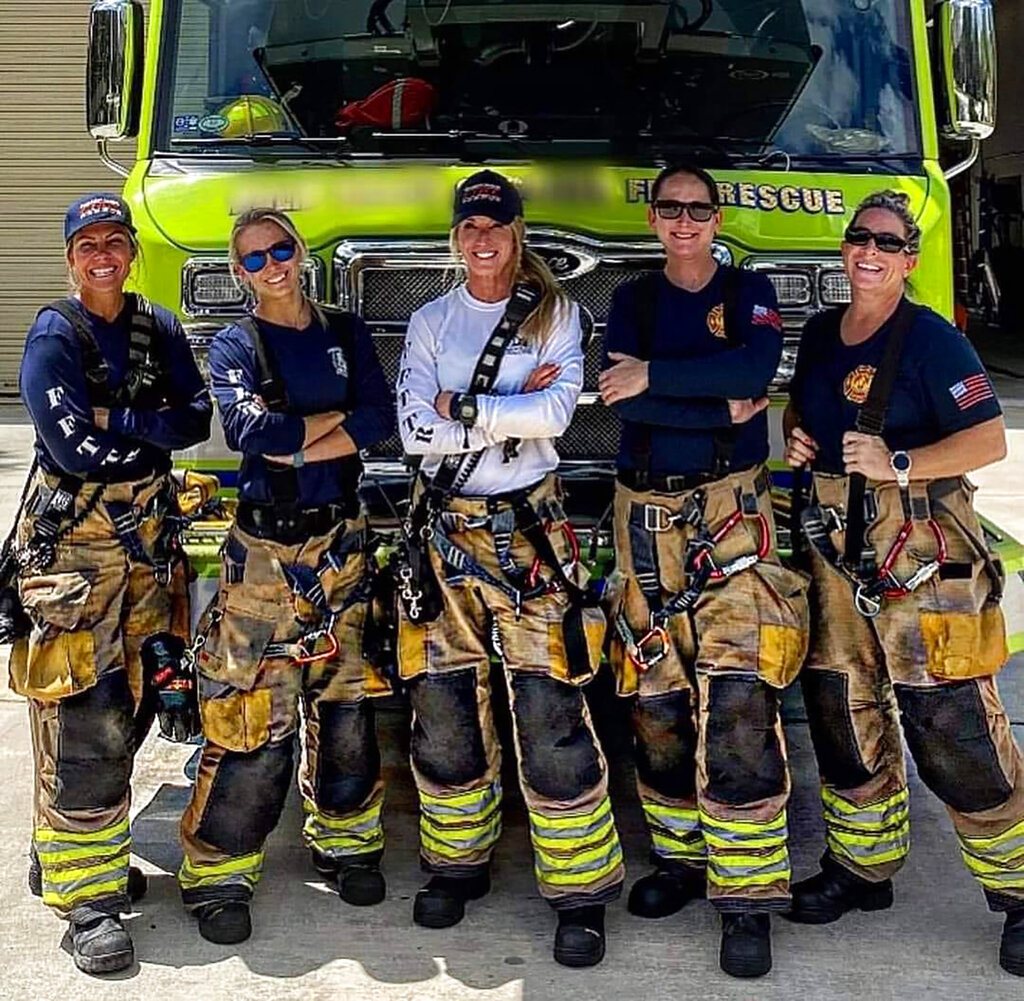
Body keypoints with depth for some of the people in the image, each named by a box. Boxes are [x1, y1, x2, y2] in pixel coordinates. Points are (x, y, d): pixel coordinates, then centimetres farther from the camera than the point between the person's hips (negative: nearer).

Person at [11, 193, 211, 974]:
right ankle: (86, 897, -1)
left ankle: (78, 852, 28)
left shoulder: (159, 329, 9)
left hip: (148, 534, 6)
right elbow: (72, 446, -17)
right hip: (72, 540, -6)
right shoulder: (53, 336, -8)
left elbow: (196, 419, 0)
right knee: (83, 720, -8)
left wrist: (117, 421, -12)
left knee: (133, 702, 11)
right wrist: (152, 427, -6)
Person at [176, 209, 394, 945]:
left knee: (346, 702, 10)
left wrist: (295, 442, -14)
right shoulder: (235, 346, 0)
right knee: (255, 716, -5)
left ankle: (346, 842, 26)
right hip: (265, 547, -3)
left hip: (342, 541, 4)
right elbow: (250, 429, -19)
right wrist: (340, 418, -10)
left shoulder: (346, 333, 9)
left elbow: (383, 422, -5)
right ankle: (220, 872, 7)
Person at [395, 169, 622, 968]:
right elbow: (415, 428, -6)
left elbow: (558, 411, -13)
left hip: (529, 529, -3)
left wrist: (461, 408, -11)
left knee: (549, 712, -6)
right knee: (444, 706, 7)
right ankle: (459, 864, 26)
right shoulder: (430, 321, 9)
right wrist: (513, 409, -10)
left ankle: (581, 890, 4)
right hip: (445, 527, 3)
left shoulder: (556, 315, 4)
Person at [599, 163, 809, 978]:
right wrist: (722, 408, -12)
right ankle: (679, 857, 21)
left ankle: (747, 896, -6)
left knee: (737, 702, -12)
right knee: (657, 698, 5)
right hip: (646, 514, 3)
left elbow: (755, 367, -16)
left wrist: (654, 375, -15)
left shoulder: (750, 292, 7)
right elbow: (621, 400, -6)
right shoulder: (633, 300, 13)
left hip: (731, 510, -3)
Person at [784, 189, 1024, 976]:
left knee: (952, 727, -8)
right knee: (842, 711, 13)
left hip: (921, 550, -7)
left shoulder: (931, 339, -8)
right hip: (838, 543, 7)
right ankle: (864, 867, 30)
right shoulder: (821, 332, 12)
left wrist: (899, 464, -25)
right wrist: (796, 435, 6)